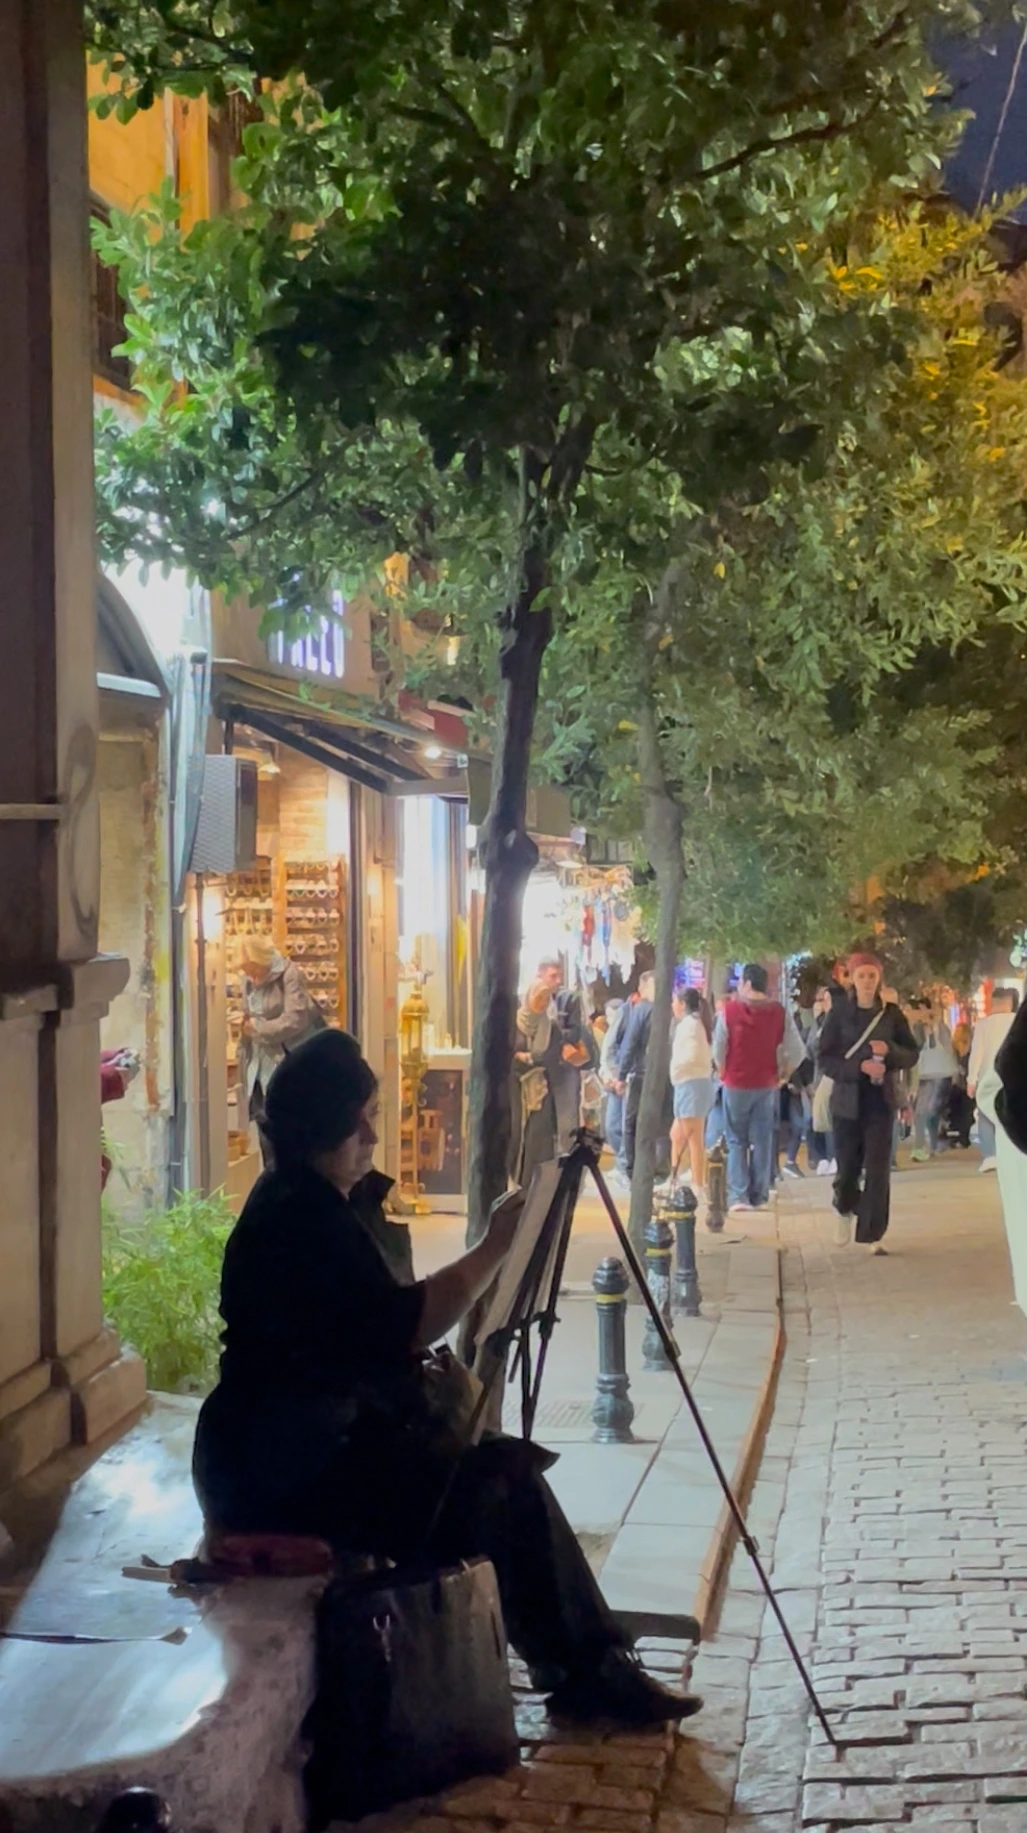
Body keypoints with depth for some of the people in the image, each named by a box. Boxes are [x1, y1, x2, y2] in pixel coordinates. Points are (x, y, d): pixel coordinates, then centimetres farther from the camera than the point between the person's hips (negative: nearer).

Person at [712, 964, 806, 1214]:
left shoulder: (729, 1010, -10)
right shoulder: (780, 1012, -3)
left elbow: (718, 1049, -7)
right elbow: (797, 1051, -4)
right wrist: (783, 1074, 9)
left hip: (735, 1084, -2)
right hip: (767, 1085, 2)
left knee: (737, 1142, 7)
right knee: (762, 1142, 10)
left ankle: (738, 1195, -1)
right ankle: (759, 1196, 9)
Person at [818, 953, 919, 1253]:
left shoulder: (892, 1014, 4)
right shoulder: (839, 1015, -1)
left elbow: (912, 1055, 7)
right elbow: (825, 1060, -5)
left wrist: (890, 1050, -14)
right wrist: (860, 1066, -20)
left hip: (881, 1100, 1)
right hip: (847, 1099, -1)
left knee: (878, 1169, -6)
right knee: (848, 1166, 4)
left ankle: (874, 1235, -1)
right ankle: (845, 1211, 35)